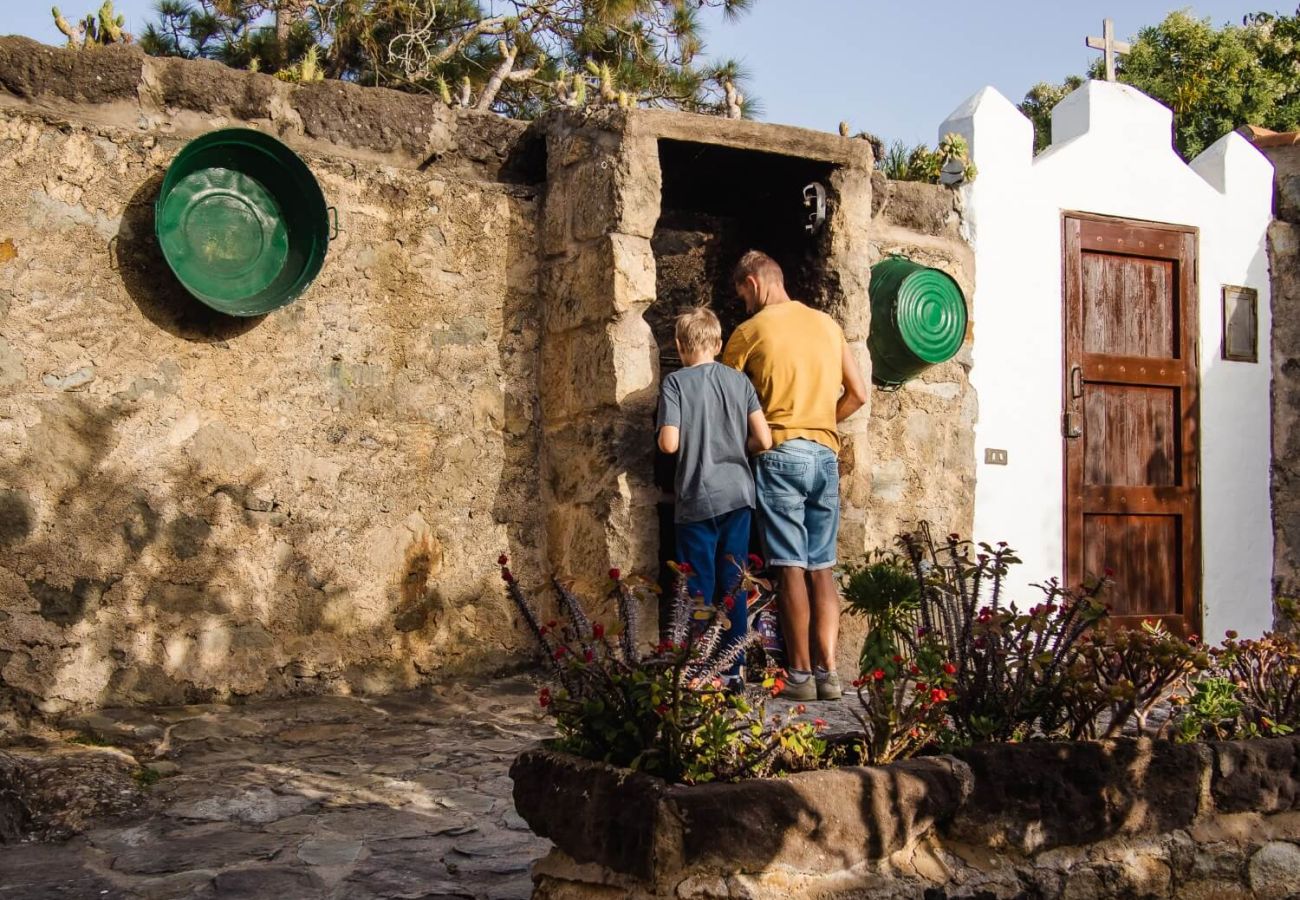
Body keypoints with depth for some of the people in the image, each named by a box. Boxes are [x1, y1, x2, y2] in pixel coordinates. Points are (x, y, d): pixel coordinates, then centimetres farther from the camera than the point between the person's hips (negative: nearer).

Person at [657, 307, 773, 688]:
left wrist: (662, 440, 9)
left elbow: (669, 443, -14)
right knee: (733, 586, 9)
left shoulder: (675, 382, -5)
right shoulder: (739, 380, 4)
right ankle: (733, 668, 13)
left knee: (700, 588, 4)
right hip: (738, 495, 3)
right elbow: (764, 440, -1)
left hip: (697, 499, -3)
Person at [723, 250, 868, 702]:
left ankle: (800, 673, -2)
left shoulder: (749, 331, 0)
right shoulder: (827, 324, 14)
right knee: (822, 567, 6)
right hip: (826, 453, 5)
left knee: (791, 567, -3)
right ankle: (828, 672, 3)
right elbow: (858, 394, 14)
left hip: (780, 455, -5)